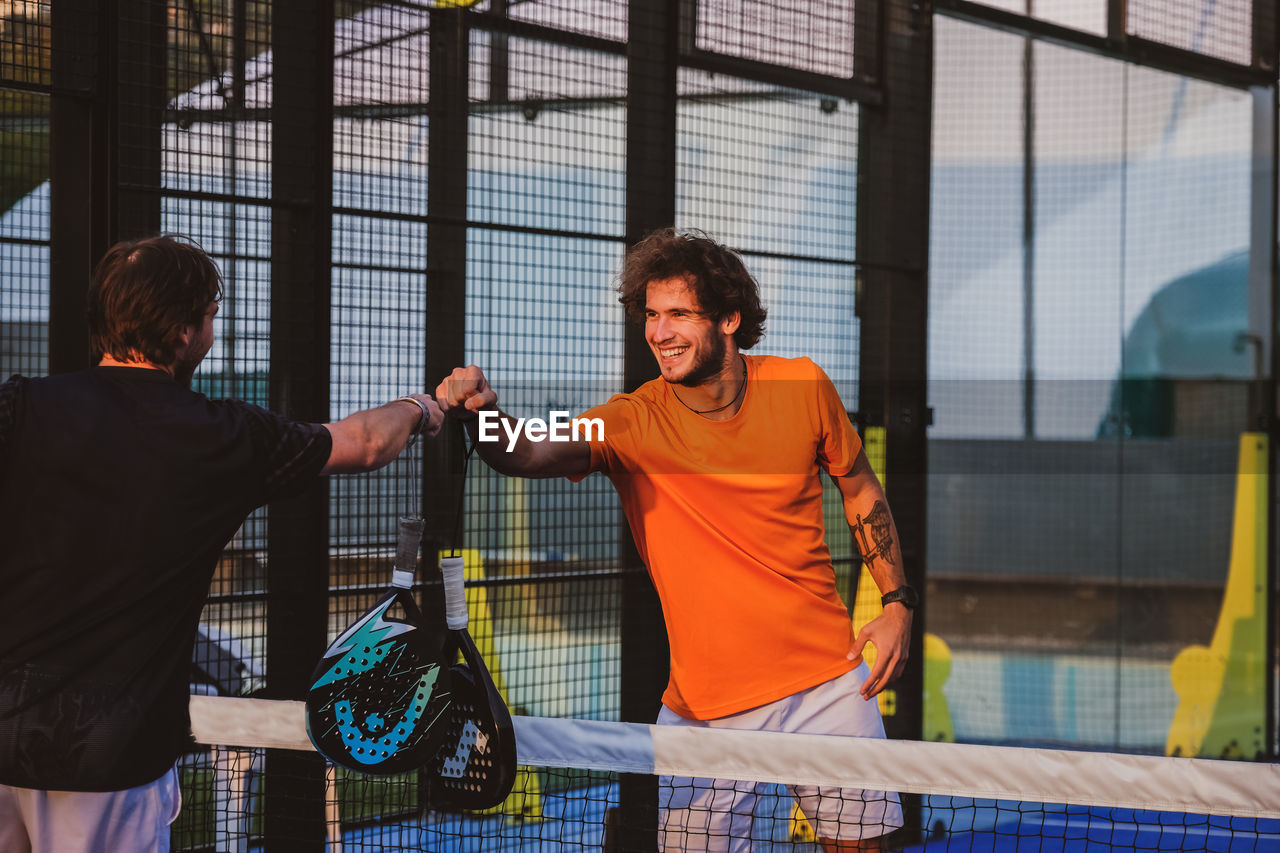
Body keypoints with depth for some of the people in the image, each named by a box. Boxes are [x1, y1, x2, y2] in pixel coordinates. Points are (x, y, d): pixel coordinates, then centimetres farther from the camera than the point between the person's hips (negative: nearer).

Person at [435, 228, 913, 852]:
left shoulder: (803, 388, -4)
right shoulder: (632, 423, -10)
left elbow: (859, 487, 12)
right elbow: (529, 455, -28)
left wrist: (897, 602, 5)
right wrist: (483, 414, -49)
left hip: (825, 682, 1)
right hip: (703, 705, -1)